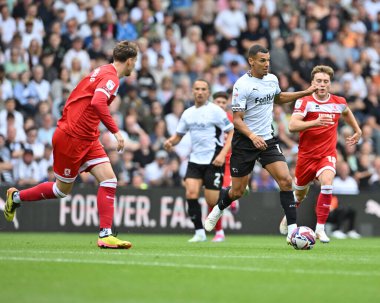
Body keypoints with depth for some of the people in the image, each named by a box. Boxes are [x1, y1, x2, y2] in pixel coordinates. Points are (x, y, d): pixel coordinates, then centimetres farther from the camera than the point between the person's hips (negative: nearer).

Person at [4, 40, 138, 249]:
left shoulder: (103, 72, 13)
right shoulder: (111, 77, -17)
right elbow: (97, 102, -34)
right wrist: (115, 130, -31)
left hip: (87, 139, 9)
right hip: (71, 138, -9)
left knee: (109, 180, -5)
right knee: (63, 189, 7)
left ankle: (105, 235, -7)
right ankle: (16, 197, 29)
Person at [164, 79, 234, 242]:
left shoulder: (215, 110, -6)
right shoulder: (188, 113, 11)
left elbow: (232, 132, -8)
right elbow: (178, 135, 19)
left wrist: (223, 154, -18)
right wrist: (170, 142, -5)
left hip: (213, 161, -5)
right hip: (195, 160, 5)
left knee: (212, 200, -8)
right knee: (191, 193, -13)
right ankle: (199, 232, -6)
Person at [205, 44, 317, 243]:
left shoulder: (272, 79, 6)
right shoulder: (242, 85, -14)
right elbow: (237, 120, -16)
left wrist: (305, 93, 24)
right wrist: (253, 136, -32)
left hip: (267, 140, 5)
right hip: (244, 142, -5)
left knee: (285, 180, -14)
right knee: (237, 191, 5)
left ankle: (292, 230, -12)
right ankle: (217, 210, 39)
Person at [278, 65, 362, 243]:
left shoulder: (339, 102, 0)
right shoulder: (304, 102, -12)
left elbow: (346, 112, 27)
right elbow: (292, 126, -27)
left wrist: (358, 131, 28)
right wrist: (315, 122, -39)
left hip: (328, 154, 1)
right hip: (306, 154, -1)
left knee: (327, 184, -26)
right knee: (300, 192, 15)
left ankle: (320, 228, -18)